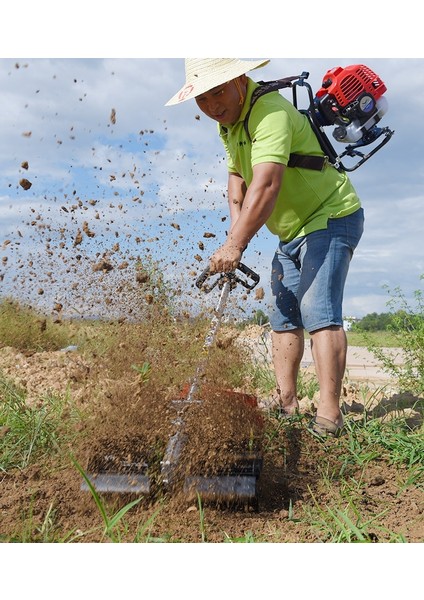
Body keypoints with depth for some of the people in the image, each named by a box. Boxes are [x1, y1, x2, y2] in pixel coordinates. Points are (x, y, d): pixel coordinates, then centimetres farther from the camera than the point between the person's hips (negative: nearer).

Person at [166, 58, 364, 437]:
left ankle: (329, 414, -19)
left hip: (330, 219, -9)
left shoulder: (270, 112, -25)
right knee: (284, 316, 6)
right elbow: (237, 175, 17)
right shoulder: (228, 122, 7)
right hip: (292, 233, 10)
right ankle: (286, 403, 12)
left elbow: (266, 186, -36)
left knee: (318, 312, -20)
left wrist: (235, 245, -39)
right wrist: (236, 225, 1)